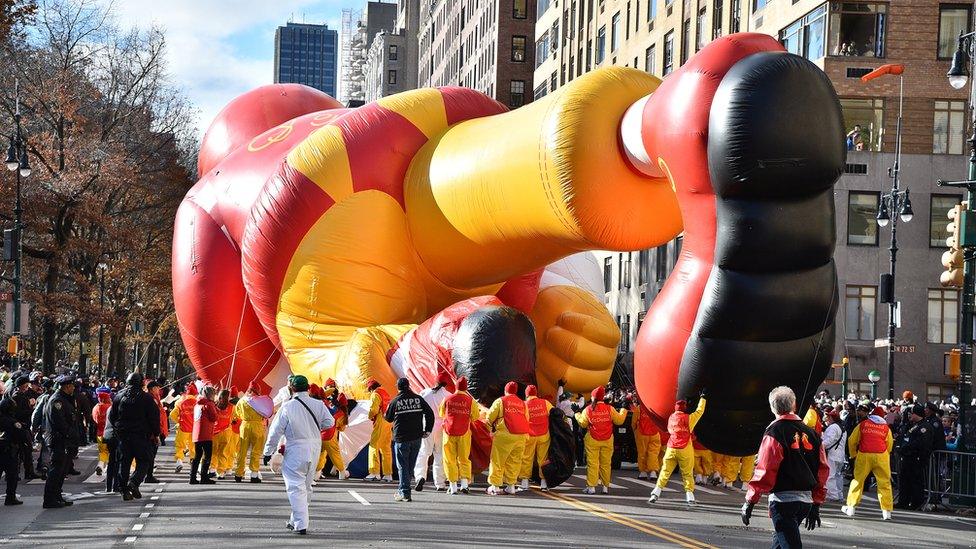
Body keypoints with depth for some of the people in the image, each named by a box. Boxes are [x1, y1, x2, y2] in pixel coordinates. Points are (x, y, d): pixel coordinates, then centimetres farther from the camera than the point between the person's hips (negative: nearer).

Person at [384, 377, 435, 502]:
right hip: (416, 437, 3)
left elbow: (388, 418, 6)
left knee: (403, 466, 1)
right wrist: (427, 430, 6)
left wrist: (384, 415, 29)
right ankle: (403, 490, 21)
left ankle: (405, 493, -5)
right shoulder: (418, 399, 1)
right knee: (411, 465, 15)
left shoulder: (395, 401, -6)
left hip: (401, 438, -3)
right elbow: (430, 413, -1)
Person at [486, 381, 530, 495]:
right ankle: (511, 485, 12)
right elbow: (527, 419, 15)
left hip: (504, 435, -4)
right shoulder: (522, 404, 14)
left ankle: (495, 486, 0)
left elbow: (490, 417, 3)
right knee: (514, 461, 12)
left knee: (497, 461, 2)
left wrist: (492, 426, 23)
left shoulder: (500, 401, 2)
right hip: (521, 436, 4)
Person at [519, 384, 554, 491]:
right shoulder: (545, 403, -1)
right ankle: (543, 483, 7)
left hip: (529, 436, -1)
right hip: (544, 435, 1)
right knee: (543, 459, 8)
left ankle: (525, 482, 4)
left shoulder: (524, 405, -3)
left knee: (526, 459, 6)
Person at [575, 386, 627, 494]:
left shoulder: (588, 410, -7)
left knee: (592, 464, 2)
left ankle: (591, 486, -1)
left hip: (592, 441, -1)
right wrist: (623, 411, 20)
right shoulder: (609, 409, -6)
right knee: (606, 464, 9)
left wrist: (578, 415, 20)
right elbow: (619, 420, 2)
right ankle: (606, 486, 12)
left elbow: (583, 423, 2)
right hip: (607, 440, 1)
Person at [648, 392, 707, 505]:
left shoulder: (671, 418, 8)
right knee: (687, 474, 5)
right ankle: (690, 496, 0)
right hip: (685, 450, -3)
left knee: (665, 472, 6)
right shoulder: (688, 418, -6)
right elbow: (699, 411, 5)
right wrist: (702, 398, 17)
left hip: (671, 449, 3)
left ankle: (655, 494, -2)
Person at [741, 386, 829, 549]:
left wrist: (749, 502, -9)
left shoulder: (774, 433, -10)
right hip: (807, 500, 6)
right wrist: (816, 505, 17)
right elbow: (823, 470, 10)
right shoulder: (811, 433, 8)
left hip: (783, 499, -6)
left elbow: (764, 471, -15)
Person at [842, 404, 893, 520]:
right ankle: (887, 512, 0)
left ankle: (851, 507, 12)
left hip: (864, 455, 0)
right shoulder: (886, 427, 13)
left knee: (858, 480, 11)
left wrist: (854, 455, 22)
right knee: (884, 483, 4)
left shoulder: (862, 425, 9)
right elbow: (889, 444, 14)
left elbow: (852, 441, 10)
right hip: (881, 457, 0)